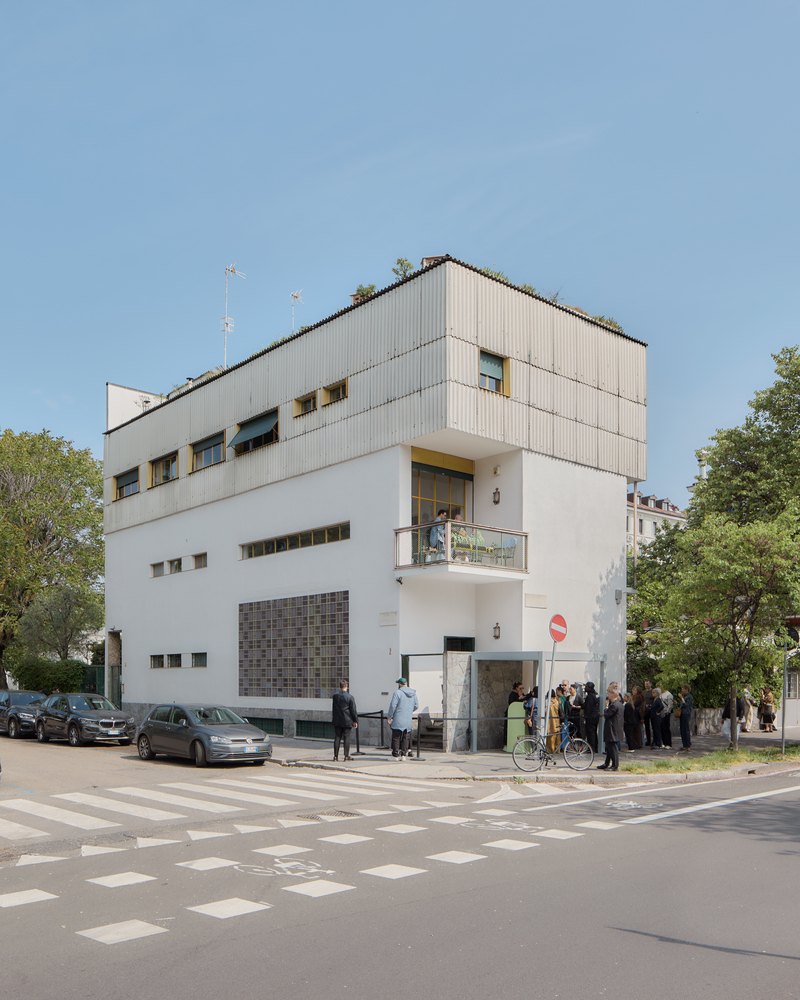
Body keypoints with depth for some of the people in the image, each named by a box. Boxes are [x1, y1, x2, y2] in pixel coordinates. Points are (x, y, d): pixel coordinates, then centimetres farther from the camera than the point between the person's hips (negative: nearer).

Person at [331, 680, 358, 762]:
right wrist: (355, 721, 2)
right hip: (347, 721, -3)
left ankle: (335, 756, 8)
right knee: (346, 738, 3)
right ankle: (346, 756, 3)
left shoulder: (335, 696, 2)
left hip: (337, 721, 3)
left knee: (337, 738, 7)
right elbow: (353, 710, -5)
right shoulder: (350, 697, -9)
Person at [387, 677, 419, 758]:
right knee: (406, 737, 9)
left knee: (396, 737, 1)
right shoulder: (413, 693, 9)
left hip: (398, 720, -5)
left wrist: (390, 716, -2)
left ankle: (395, 755, 2)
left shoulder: (397, 693, -11)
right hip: (408, 720, 5)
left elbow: (393, 706, -12)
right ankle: (403, 754, 8)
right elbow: (416, 706, 14)